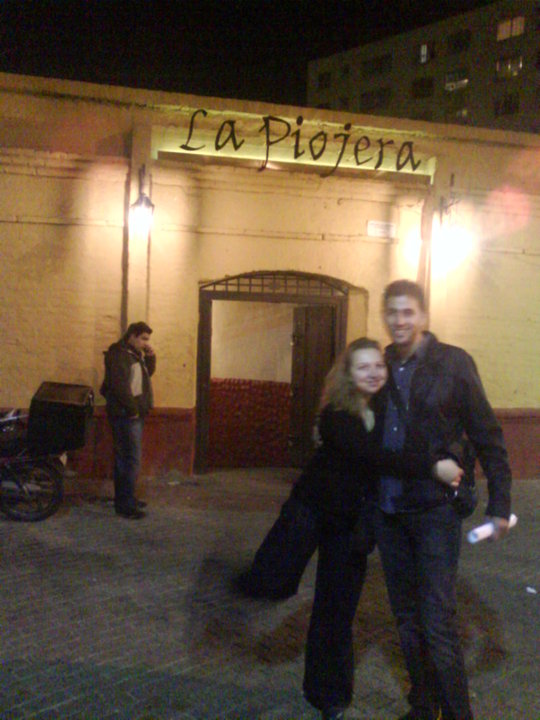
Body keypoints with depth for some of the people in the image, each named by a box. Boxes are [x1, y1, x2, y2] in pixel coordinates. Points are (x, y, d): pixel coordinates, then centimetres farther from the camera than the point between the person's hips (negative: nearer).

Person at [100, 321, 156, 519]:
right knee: (131, 459, -10)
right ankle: (126, 505, -7)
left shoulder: (135, 354, 16)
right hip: (125, 414, -10)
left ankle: (124, 498, 25)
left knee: (125, 458, 16)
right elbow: (120, 385, -22)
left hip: (134, 413, 10)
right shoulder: (118, 354, -15)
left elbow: (147, 374, 24)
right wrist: (132, 409, -19)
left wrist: (150, 357, 7)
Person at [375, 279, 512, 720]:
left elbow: (486, 436, -5)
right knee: (407, 618, 15)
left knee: (437, 622, -5)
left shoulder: (453, 363, -8)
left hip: (436, 510, -4)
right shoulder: (381, 366, 4)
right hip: (388, 512, 5)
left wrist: (499, 504, -7)